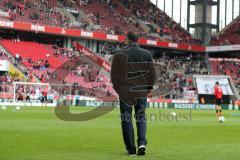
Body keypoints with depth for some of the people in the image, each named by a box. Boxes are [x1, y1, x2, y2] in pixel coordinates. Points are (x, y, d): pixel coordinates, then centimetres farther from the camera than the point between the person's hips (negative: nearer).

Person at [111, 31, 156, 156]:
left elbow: (114, 74, -4)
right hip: (142, 91, 2)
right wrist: (149, 87, 13)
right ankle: (142, 143, -8)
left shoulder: (120, 54, -4)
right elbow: (152, 72, 2)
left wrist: (118, 88, 9)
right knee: (141, 119, 12)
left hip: (125, 91, -2)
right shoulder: (146, 54, 3)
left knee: (126, 120, 6)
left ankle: (131, 149, 5)